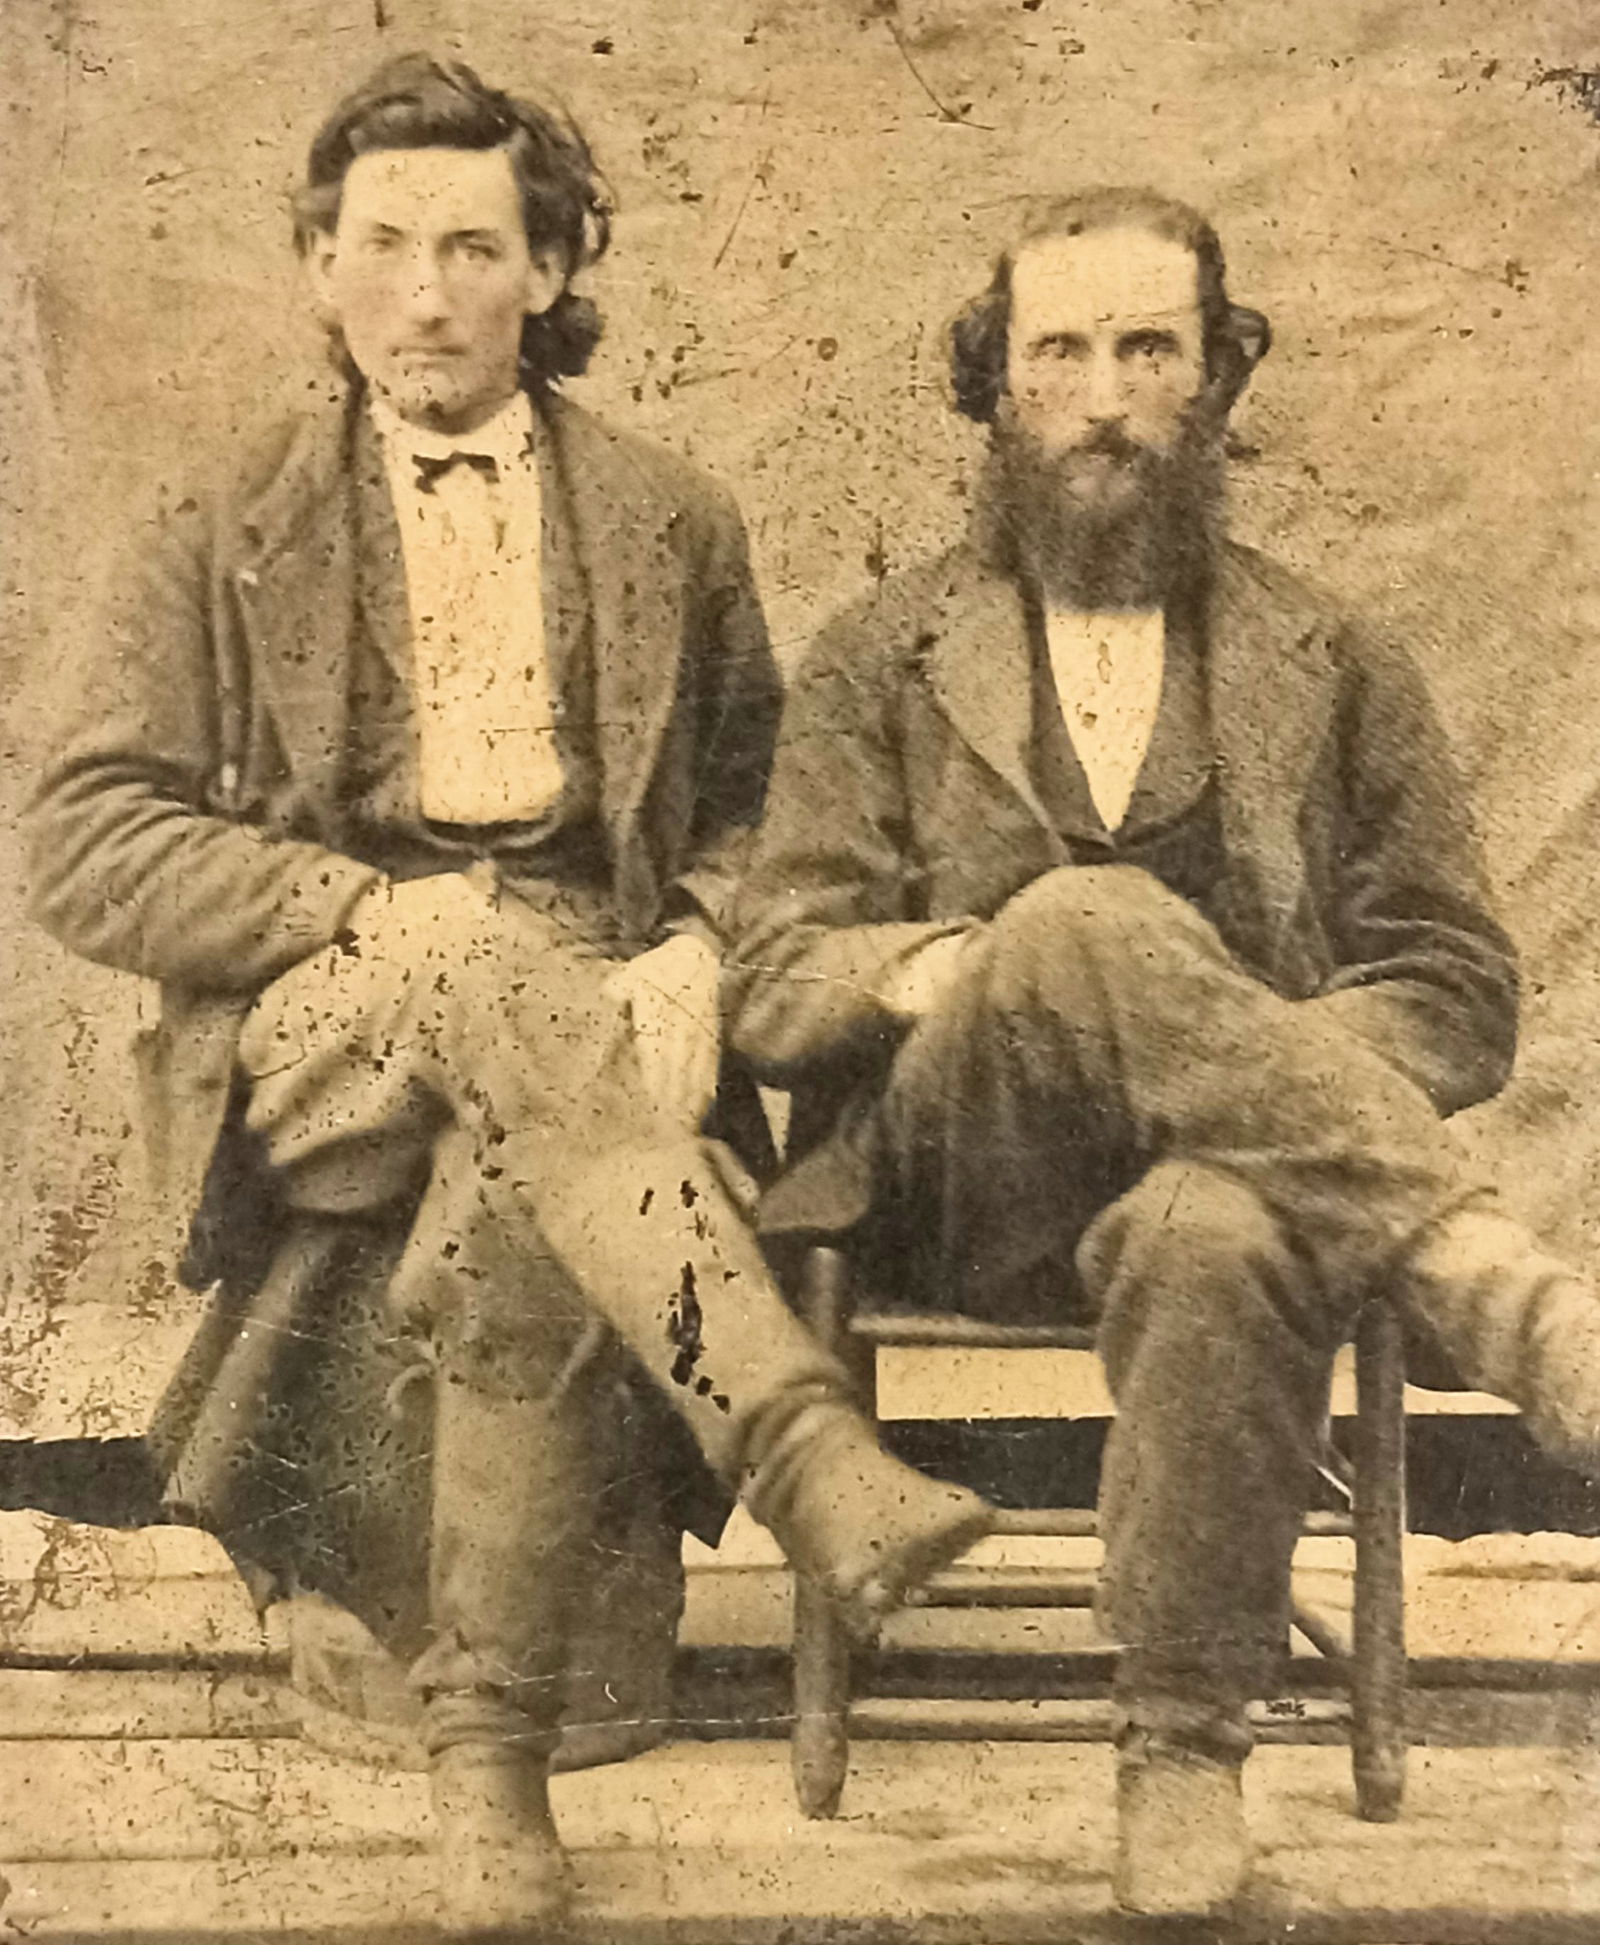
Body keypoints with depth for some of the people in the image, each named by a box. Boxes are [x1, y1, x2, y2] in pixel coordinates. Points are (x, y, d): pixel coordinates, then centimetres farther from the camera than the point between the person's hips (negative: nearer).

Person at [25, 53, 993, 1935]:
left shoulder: (669, 523, 16)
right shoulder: (227, 543, 11)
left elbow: (752, 808, 19)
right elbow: (85, 848, 3)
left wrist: (699, 951, -5)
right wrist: (377, 912, -12)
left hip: (581, 996, 1)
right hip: (310, 1019, 0)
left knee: (517, 1205, -35)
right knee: (486, 959, -36)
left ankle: (487, 1752, -21)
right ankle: (807, 1455, -44)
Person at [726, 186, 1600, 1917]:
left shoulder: (1336, 673, 16)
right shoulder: (877, 663, 15)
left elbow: (1458, 994, 12)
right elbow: (769, 991, 7)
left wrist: (1269, 1081, -9)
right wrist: (937, 969, -16)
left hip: (1215, 1178, 0)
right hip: (957, 1190, 0)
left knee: (1216, 1238, -38)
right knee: (1092, 917, -32)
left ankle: (1185, 1749, -22)